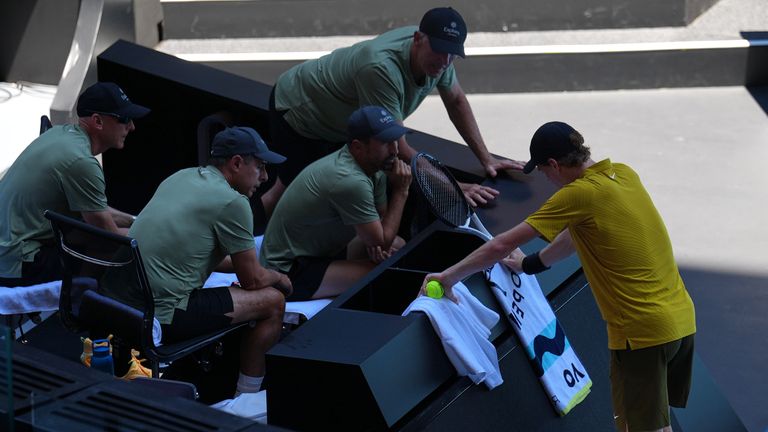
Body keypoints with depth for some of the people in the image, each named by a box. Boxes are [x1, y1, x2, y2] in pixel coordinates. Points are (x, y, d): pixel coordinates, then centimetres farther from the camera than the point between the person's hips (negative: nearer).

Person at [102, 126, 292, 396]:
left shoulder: (181, 177, 14)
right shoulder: (232, 202, -10)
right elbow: (252, 280, 0)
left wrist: (245, 263, 29)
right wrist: (280, 279, 20)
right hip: (158, 318, -9)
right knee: (273, 300, 4)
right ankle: (248, 396, 14)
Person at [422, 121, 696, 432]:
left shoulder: (578, 194, -14)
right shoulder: (624, 174, 8)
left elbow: (502, 246, -10)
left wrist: (449, 276, 0)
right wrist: (531, 263, 33)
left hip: (642, 330, -8)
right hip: (682, 317, 8)